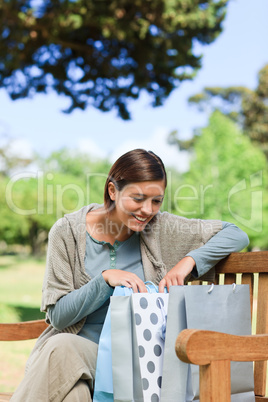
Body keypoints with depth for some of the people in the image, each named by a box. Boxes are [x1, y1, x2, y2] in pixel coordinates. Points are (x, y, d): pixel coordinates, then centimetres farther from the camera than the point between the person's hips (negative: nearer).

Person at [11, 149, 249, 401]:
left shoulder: (161, 228, -2)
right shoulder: (67, 231, -4)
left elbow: (236, 235, 1)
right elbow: (58, 315, -5)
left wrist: (188, 261, -14)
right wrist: (105, 278, -19)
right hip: (81, 345, 1)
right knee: (62, 347, -35)